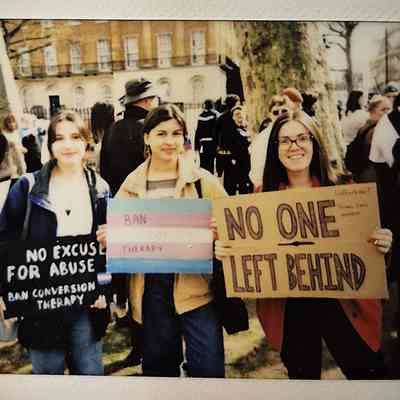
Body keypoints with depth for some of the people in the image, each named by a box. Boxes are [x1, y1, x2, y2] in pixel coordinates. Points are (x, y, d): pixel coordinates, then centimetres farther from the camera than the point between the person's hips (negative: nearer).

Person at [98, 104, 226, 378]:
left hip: (195, 284, -2)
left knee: (208, 368, 1)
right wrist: (108, 238, -7)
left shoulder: (202, 179, 0)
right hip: (151, 286, 2)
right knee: (159, 364, 17)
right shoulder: (131, 184, 6)